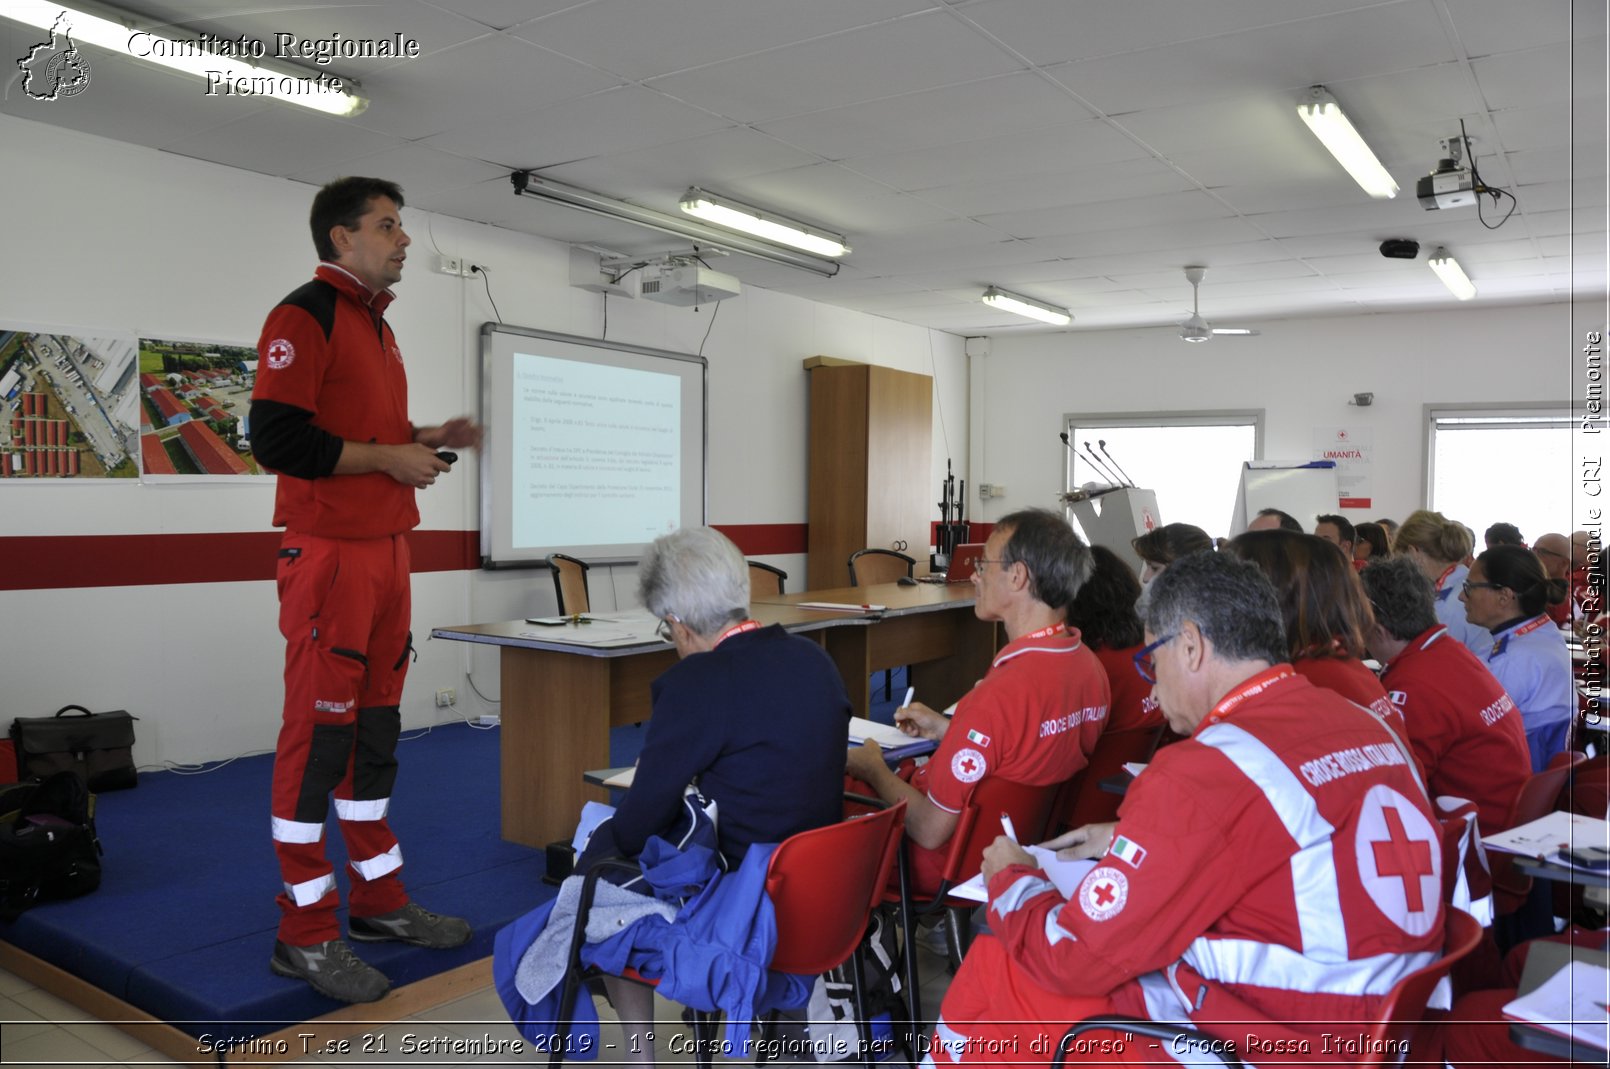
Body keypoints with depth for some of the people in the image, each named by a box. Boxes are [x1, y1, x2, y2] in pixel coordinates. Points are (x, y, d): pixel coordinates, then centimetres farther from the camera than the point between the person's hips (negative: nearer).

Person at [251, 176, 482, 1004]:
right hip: (329, 554, -9)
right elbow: (278, 438, -19)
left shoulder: (376, 324, 19)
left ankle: (380, 902, 26)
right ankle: (306, 934, 8)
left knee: (374, 732, 14)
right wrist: (390, 457, -14)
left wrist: (427, 437, 10)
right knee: (319, 732, -3)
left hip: (385, 549, 9)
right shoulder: (307, 314, -9)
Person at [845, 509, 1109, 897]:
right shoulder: (1089, 666, -6)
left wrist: (873, 769, -7)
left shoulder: (1001, 693, -32)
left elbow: (930, 831, -24)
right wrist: (946, 730, 12)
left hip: (953, 863, -8)